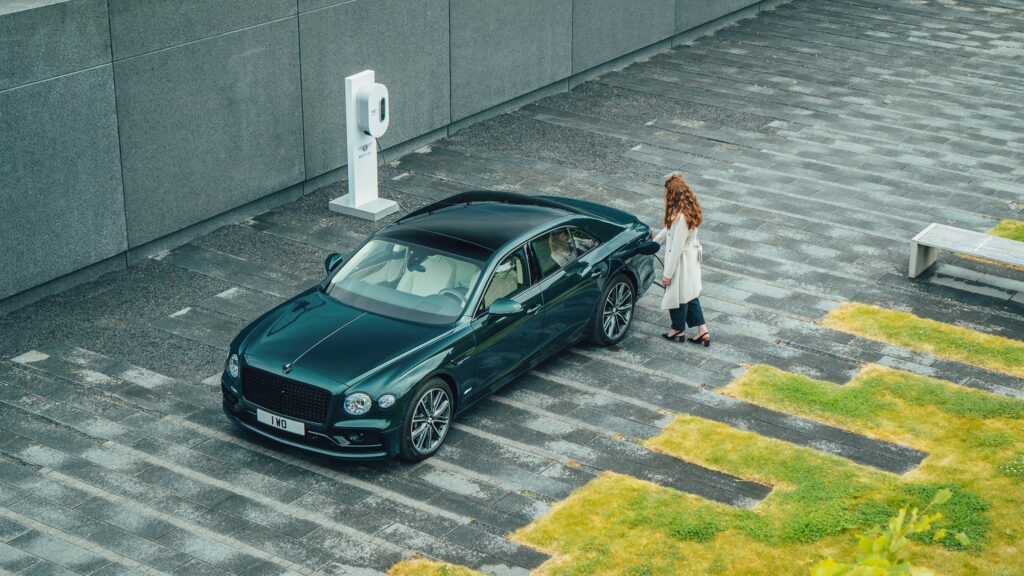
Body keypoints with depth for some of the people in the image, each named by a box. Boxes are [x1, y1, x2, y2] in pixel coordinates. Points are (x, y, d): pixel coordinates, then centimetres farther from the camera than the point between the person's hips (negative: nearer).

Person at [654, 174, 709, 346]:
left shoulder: (681, 218, -31)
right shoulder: (690, 210, -1)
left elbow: (676, 248, -25)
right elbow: (669, 228, 16)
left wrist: (667, 273, -17)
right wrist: (654, 241, 28)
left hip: (681, 261, -9)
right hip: (692, 257, 9)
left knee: (678, 295, 12)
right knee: (690, 295, 18)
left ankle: (678, 330, 31)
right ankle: (702, 330, 21)